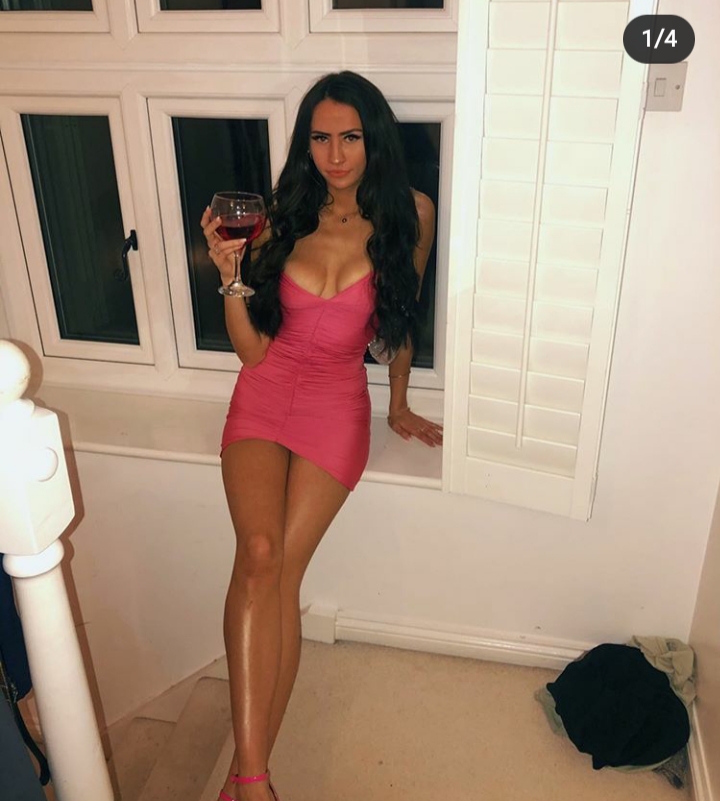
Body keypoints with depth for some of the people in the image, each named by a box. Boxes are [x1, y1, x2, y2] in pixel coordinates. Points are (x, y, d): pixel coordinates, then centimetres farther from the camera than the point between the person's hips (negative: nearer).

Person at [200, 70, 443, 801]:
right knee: (259, 552, -23)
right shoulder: (284, 217, 1)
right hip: (266, 391, 1)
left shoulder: (409, 215, -2)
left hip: (339, 400, -1)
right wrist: (230, 273, -15)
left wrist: (399, 406, 19)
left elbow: (402, 317, 13)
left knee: (283, 568, -15)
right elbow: (251, 347, -1)